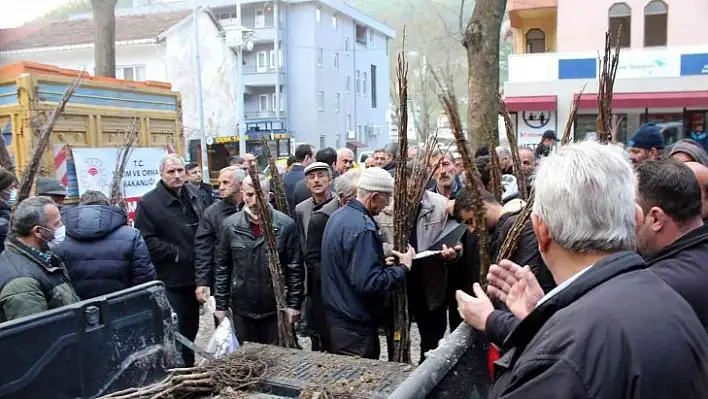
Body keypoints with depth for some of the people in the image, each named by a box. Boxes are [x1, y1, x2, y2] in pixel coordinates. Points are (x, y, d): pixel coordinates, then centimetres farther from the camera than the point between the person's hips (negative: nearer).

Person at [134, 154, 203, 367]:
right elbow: (146, 239, -18)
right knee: (175, 330, 0)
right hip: (170, 279, -6)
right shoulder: (149, 202, -13)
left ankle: (189, 367, 35)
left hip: (194, 274, 7)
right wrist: (175, 254, -17)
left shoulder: (193, 194, 8)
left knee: (191, 326, 18)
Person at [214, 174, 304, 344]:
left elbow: (295, 268, -4)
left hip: (276, 308, -2)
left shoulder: (286, 225, -8)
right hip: (241, 309, 2)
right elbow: (222, 268, 4)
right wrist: (221, 305, 3)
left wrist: (294, 304, -6)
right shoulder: (230, 225, -1)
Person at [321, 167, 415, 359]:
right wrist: (403, 267, -17)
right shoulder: (362, 227, -25)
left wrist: (380, 262, 11)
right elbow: (368, 283, -29)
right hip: (355, 326, -9)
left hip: (337, 317, 9)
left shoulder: (339, 216, 6)